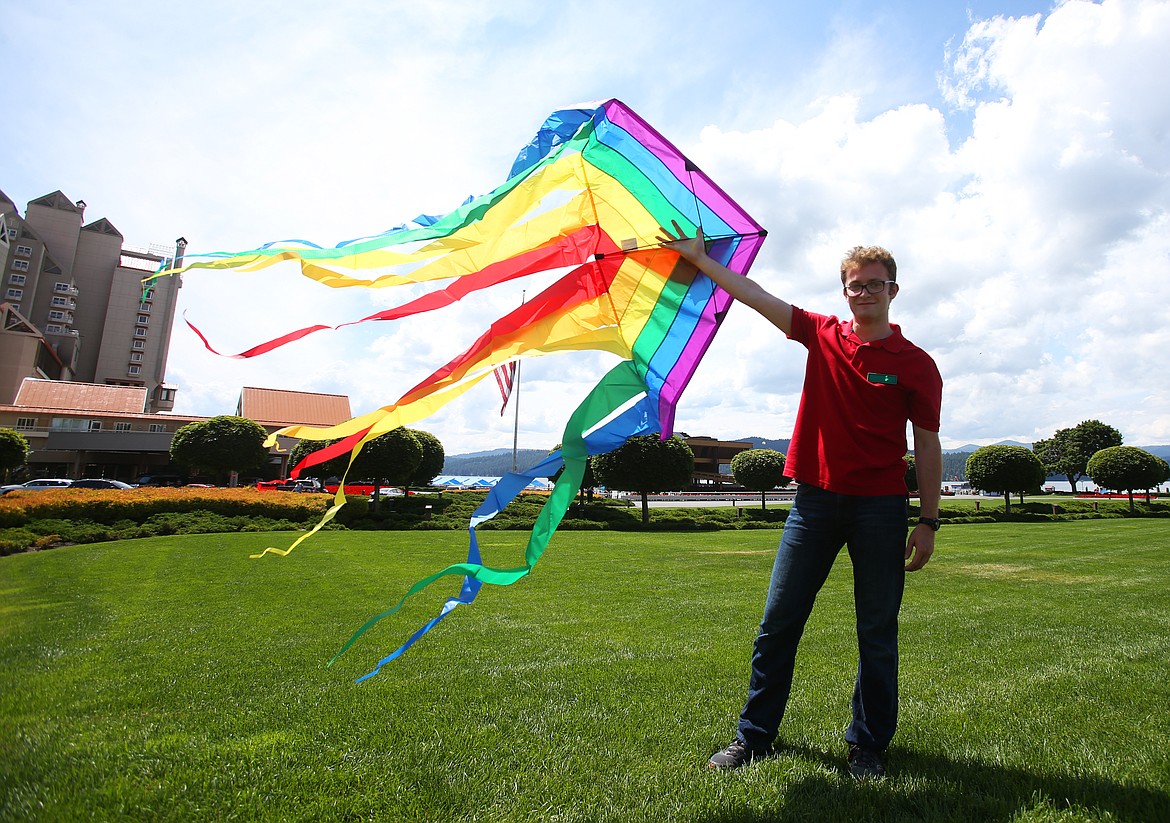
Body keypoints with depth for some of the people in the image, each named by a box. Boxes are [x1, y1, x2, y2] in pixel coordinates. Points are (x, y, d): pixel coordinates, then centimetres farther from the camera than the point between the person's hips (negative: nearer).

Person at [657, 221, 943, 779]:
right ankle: (755, 735, 20)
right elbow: (755, 295, 5)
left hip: (881, 507, -1)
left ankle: (869, 744, 28)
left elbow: (927, 446, 2)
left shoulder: (916, 364, 1)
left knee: (878, 634, 9)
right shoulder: (823, 336, 6)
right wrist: (699, 257, 4)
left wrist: (927, 522, -1)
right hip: (815, 500, 2)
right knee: (777, 623, 6)